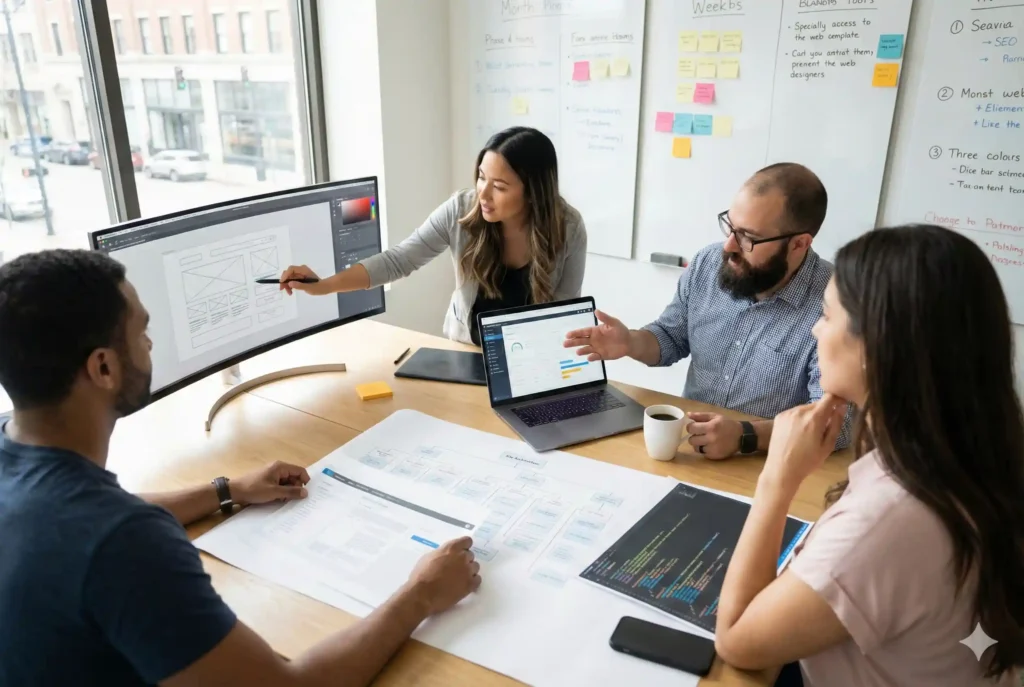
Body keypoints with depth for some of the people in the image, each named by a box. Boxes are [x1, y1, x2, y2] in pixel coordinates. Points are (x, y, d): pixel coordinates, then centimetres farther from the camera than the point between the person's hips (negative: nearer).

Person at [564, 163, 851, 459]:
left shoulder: (833, 307, -20)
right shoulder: (708, 264, -4)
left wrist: (746, 436, -33)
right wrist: (630, 342, -10)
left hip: (766, 467, -2)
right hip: (685, 445, 2)